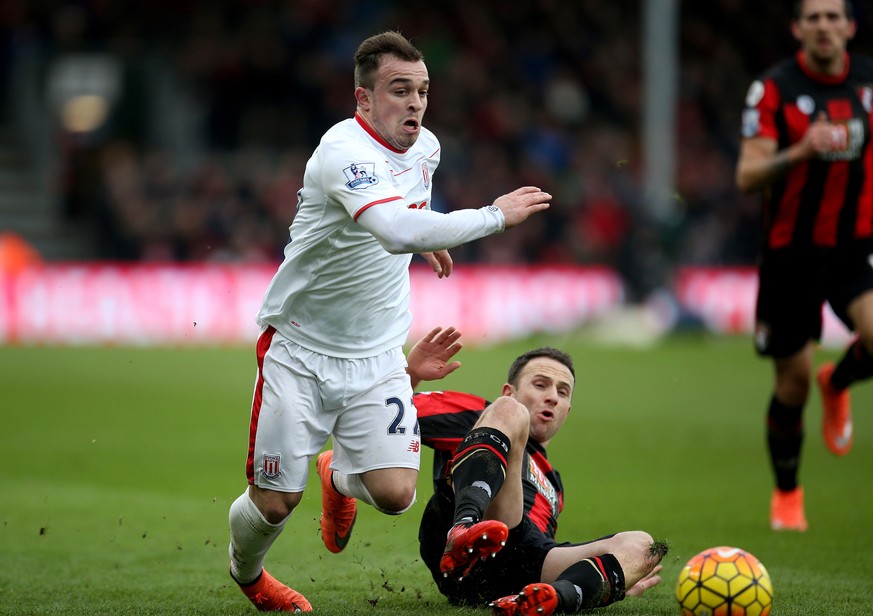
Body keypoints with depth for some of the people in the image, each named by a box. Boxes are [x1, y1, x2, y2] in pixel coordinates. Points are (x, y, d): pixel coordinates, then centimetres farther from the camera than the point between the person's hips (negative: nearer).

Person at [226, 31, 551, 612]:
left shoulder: (426, 147, 0)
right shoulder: (345, 151, -26)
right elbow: (398, 230, -44)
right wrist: (495, 215, -37)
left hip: (376, 356, 5)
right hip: (300, 351, -5)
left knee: (395, 493, -11)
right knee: (274, 503, -2)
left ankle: (341, 477, 26)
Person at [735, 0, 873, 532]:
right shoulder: (774, 89, -9)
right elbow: (748, 177, -16)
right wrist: (798, 153, -31)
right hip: (791, 249, -2)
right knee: (793, 382, 2)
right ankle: (787, 494, 26)